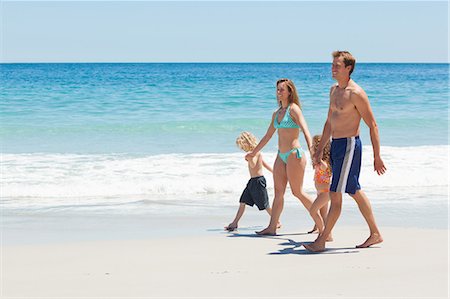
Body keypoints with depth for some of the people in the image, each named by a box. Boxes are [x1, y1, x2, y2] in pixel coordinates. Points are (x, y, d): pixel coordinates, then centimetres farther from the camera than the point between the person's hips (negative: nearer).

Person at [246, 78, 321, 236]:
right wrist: (254, 152, 33)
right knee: (278, 192, 4)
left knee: (297, 192, -4)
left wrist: (311, 148, -33)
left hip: (294, 154, -8)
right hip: (281, 156, 8)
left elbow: (305, 129, -19)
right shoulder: (276, 113, 16)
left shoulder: (293, 109, -7)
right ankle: (272, 227, 3)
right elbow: (267, 136, 26)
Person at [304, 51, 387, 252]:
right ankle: (375, 234, 25)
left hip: (349, 145, -9)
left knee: (335, 195, -7)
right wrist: (320, 149, 22)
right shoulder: (334, 90, 13)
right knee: (355, 192, 15)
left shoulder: (356, 93, -14)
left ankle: (321, 241, -4)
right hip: (335, 145, 9)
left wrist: (377, 157, -13)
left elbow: (373, 125, -12)